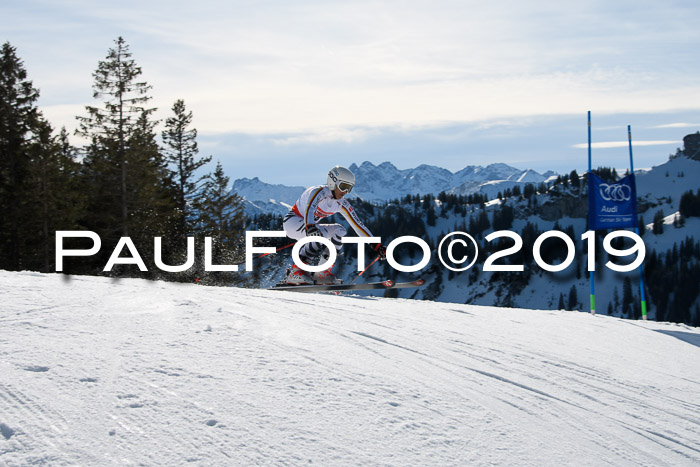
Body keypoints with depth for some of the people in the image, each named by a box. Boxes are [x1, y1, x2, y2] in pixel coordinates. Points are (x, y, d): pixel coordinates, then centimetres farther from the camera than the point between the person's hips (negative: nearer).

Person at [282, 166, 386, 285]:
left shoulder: (342, 203, -1)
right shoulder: (320, 192, -24)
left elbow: (357, 225, 2)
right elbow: (309, 209, -44)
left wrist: (376, 245, -4)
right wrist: (309, 227, -65)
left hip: (309, 225, 8)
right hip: (292, 221, -8)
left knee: (340, 231, -4)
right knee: (321, 234, -32)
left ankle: (322, 272, -6)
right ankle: (296, 272, -30)